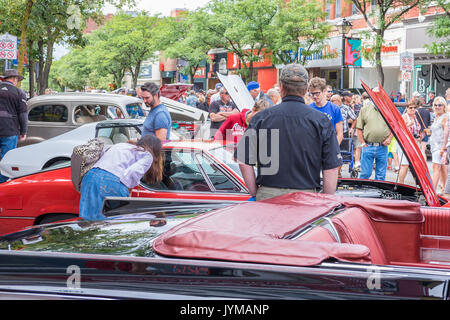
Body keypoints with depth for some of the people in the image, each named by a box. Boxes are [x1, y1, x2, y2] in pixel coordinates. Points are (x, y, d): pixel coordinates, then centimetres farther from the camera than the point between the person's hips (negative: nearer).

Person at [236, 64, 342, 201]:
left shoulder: (261, 118, 2)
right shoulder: (321, 120, 0)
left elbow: (244, 162, 2)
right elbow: (331, 168, -2)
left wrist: (255, 194, 12)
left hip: (267, 195, 1)